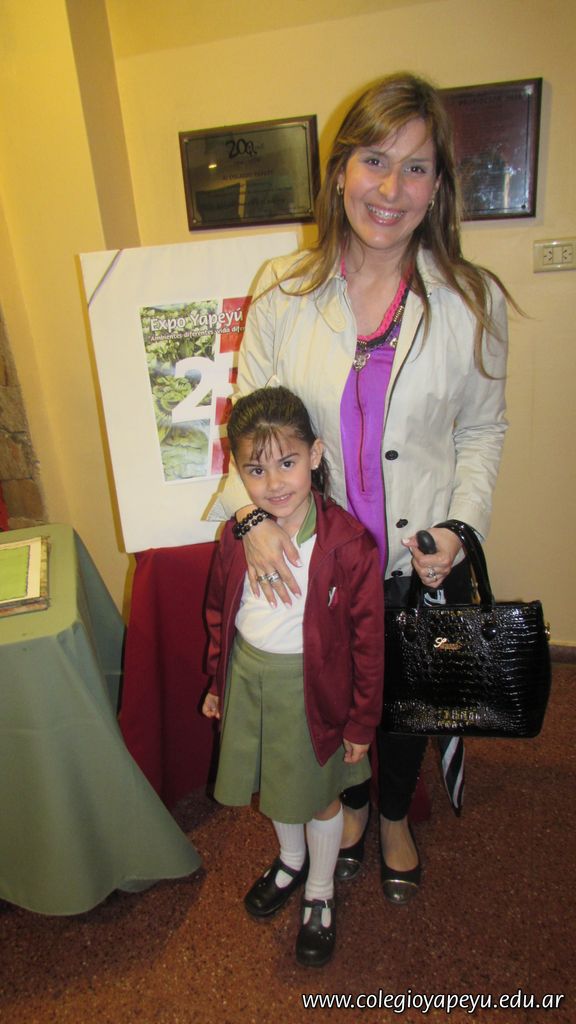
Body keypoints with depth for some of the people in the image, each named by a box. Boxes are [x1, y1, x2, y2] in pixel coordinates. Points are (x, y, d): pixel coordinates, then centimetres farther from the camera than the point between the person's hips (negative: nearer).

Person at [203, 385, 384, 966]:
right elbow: (220, 613, 7)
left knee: (318, 794, 18)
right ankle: (291, 861, 57)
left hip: (310, 687, -4)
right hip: (248, 679, 5)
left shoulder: (347, 542, -23)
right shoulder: (238, 535, -8)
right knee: (273, 785, 25)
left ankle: (319, 896, 47)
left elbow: (367, 639, -15)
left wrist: (361, 722, -9)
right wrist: (217, 683, 13)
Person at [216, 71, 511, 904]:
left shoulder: (473, 301, -9)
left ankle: (395, 817, 56)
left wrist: (461, 526, -13)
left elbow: (483, 429, 0)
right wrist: (252, 512, -18)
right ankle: (348, 805, 57)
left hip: (423, 557, 0)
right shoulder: (283, 290, -9)